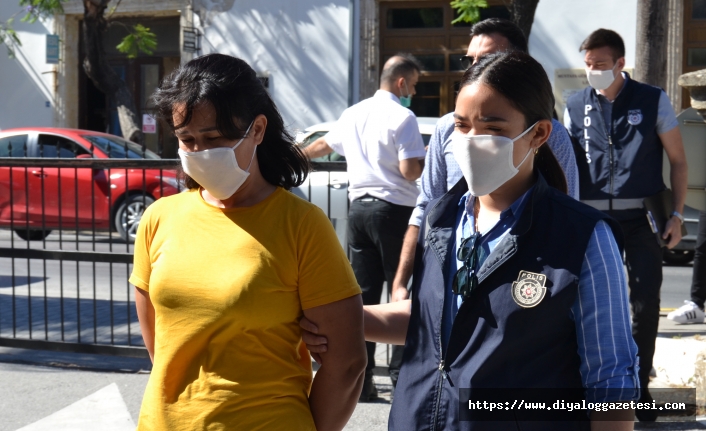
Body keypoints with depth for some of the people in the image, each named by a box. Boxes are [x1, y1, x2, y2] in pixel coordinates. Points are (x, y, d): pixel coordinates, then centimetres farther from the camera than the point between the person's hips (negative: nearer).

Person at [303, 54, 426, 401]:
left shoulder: (353, 114, 13)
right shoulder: (402, 117, -9)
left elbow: (323, 144, 28)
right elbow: (410, 170, -16)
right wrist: (429, 156, 4)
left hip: (359, 206, 6)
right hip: (393, 209, -6)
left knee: (362, 294, 8)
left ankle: (359, 378, 10)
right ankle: (401, 373, 1)